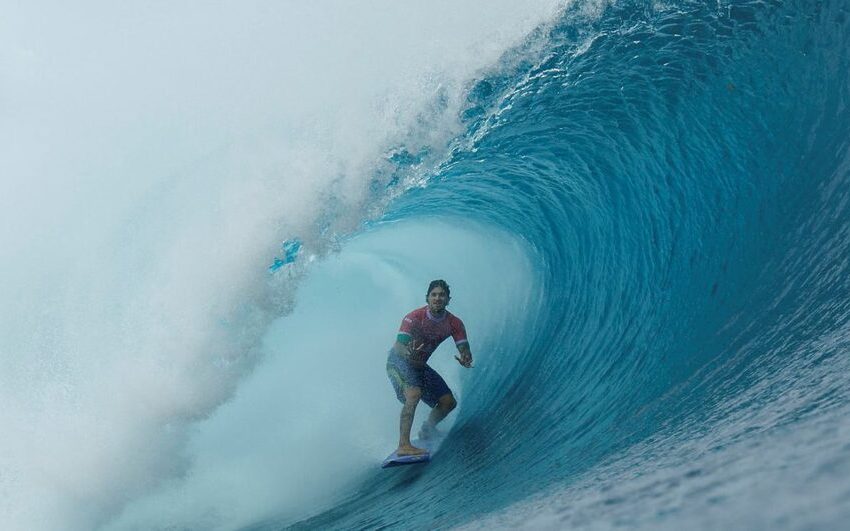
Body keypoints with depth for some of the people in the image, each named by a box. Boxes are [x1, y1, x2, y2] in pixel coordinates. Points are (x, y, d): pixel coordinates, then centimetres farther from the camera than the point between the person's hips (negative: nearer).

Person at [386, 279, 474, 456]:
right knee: (414, 393, -32)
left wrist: (466, 359, -39)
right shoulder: (414, 318, -25)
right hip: (398, 362, -6)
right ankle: (403, 445, -35)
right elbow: (399, 347, -30)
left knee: (449, 402, 5)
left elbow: (464, 350, -14)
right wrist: (409, 354, -54)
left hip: (420, 365, 6)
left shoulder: (454, 323, -10)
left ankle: (427, 430, 33)